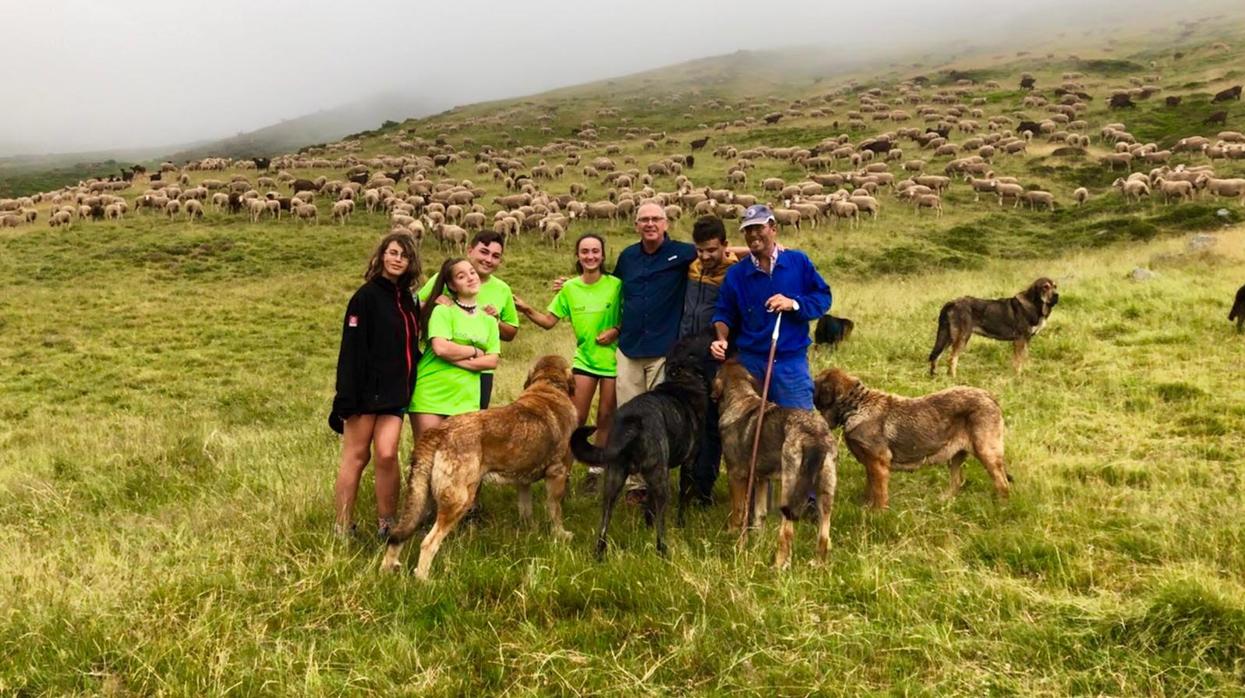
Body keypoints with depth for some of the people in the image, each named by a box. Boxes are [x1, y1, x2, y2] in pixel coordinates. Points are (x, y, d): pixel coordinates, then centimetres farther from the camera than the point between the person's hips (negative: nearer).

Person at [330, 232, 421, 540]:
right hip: (367, 389, -5)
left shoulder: (408, 300, 11)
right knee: (356, 456, 1)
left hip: (396, 391, 5)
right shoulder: (367, 296, -9)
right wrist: (347, 398, -18)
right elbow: (351, 349, -13)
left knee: (386, 455, -5)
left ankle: (386, 525, 9)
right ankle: (343, 529, 11)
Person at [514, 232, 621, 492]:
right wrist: (527, 310, -13)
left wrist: (617, 330, -18)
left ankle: (596, 470, 21)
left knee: (606, 417, 7)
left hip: (613, 359, -2)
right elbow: (549, 321, 2)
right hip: (584, 358, 2)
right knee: (576, 417, 0)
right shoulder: (569, 288, 1)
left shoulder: (615, 284, -8)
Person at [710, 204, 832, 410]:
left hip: (792, 362, -2)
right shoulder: (736, 273, 3)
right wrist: (721, 339, -10)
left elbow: (823, 297, 2)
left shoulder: (799, 262, -1)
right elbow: (724, 313, 8)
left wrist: (794, 304, -15)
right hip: (750, 361, 2)